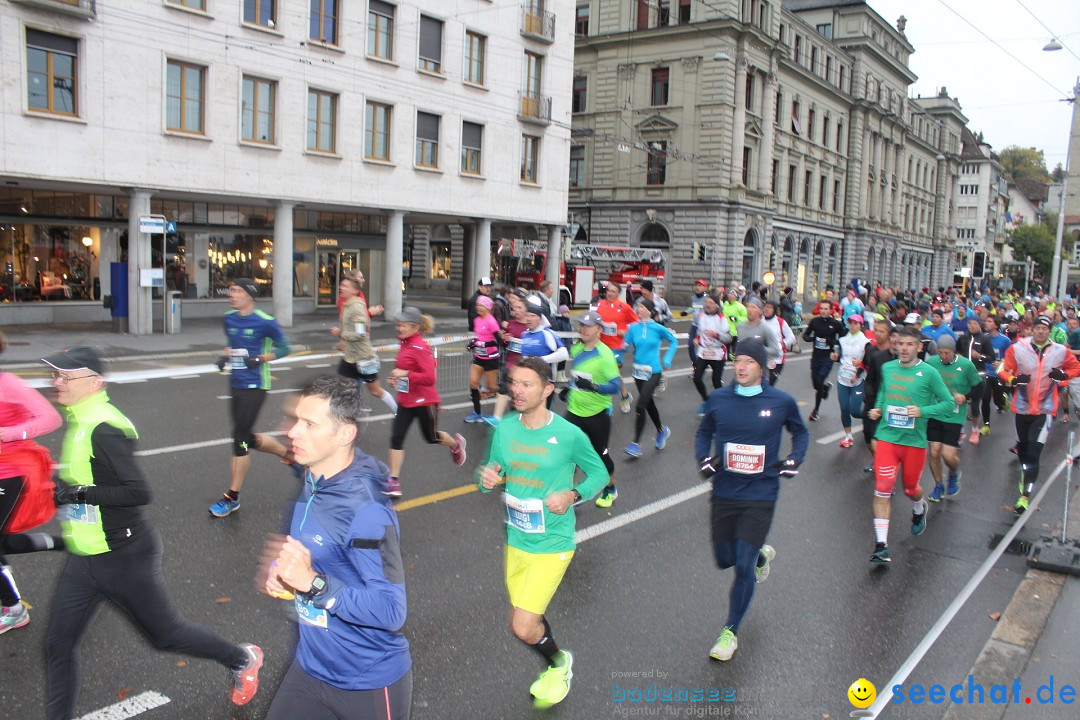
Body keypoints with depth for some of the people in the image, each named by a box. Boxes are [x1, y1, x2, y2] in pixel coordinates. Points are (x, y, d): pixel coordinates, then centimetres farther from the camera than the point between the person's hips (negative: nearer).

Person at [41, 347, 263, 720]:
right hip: (85, 561, 9)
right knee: (59, 644, 9)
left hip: (124, 559, -8)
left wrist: (79, 493, -28)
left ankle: (242, 660, 30)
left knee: (165, 633, 9)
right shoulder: (81, 422, 6)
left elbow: (139, 492, -28)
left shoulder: (102, 430, -23)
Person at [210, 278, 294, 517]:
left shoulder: (265, 322, -12)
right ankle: (290, 454, 37)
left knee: (240, 437, -6)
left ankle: (232, 498, 4)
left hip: (255, 386, -8)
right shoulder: (229, 319, 8)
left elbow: (284, 347, -4)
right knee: (246, 438, 13)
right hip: (235, 384, 8)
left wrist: (261, 358, -18)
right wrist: (225, 356, 3)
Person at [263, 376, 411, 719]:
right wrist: (281, 574, -4)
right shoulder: (311, 485, 0)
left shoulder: (366, 510, -27)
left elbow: (390, 612, -28)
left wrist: (313, 582, -33)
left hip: (369, 683, -7)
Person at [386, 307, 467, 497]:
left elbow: (430, 378, -27)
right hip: (406, 401, 7)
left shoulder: (420, 348, -23)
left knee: (431, 438, 15)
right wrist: (397, 377, 4)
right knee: (396, 438, -2)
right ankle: (393, 482, 3)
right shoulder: (405, 344, 2)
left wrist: (406, 374, -28)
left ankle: (456, 444, 48)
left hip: (424, 402, -7)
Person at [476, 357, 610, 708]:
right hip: (515, 540, 5)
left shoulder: (569, 435, -17)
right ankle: (555, 668, 49)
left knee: (522, 628, -10)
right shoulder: (503, 429, -6)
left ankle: (559, 662, 23)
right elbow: (489, 471, 5)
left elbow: (600, 473, -3)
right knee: (526, 621, 19)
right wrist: (486, 478, -18)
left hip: (553, 544, -5)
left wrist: (572, 495, -21)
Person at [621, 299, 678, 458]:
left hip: (653, 372, -4)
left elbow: (673, 341, 4)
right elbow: (626, 345, 0)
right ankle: (661, 430, 44)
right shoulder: (633, 328, -2)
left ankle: (636, 443, -4)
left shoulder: (658, 328, -9)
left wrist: (667, 361, -2)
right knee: (648, 403, 19)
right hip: (638, 371, 5)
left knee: (641, 405, -13)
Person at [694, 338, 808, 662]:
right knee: (724, 560, 14)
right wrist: (704, 458, -3)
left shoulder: (782, 402, -5)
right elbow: (704, 432, 15)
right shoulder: (718, 399, -1)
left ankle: (730, 632, 16)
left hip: (761, 495, -3)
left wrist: (794, 460, -3)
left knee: (743, 567, -5)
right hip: (724, 492, 3)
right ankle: (762, 554, 50)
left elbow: (801, 433, 13)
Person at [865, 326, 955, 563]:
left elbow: (949, 403, -5)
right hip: (887, 437, 2)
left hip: (914, 440, -2)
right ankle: (881, 545, -6)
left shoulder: (928, 373, -8)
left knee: (910, 488, 16)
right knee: (882, 489, -9)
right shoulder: (887, 368, 4)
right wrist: (877, 409, 5)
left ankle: (919, 511, 54)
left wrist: (922, 411, -20)